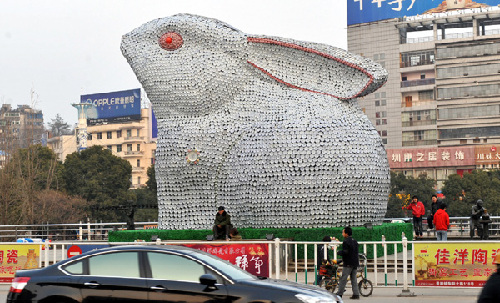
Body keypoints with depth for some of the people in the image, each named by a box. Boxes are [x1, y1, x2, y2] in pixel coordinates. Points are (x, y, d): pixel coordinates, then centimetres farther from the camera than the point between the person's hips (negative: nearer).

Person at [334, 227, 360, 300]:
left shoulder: (346, 242, -12)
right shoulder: (355, 241, 15)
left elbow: (345, 252, -20)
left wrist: (338, 252, -3)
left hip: (348, 264, -8)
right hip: (355, 263, 8)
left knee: (343, 279, -4)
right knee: (354, 279, 9)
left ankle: (339, 294, -4)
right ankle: (356, 294, 4)